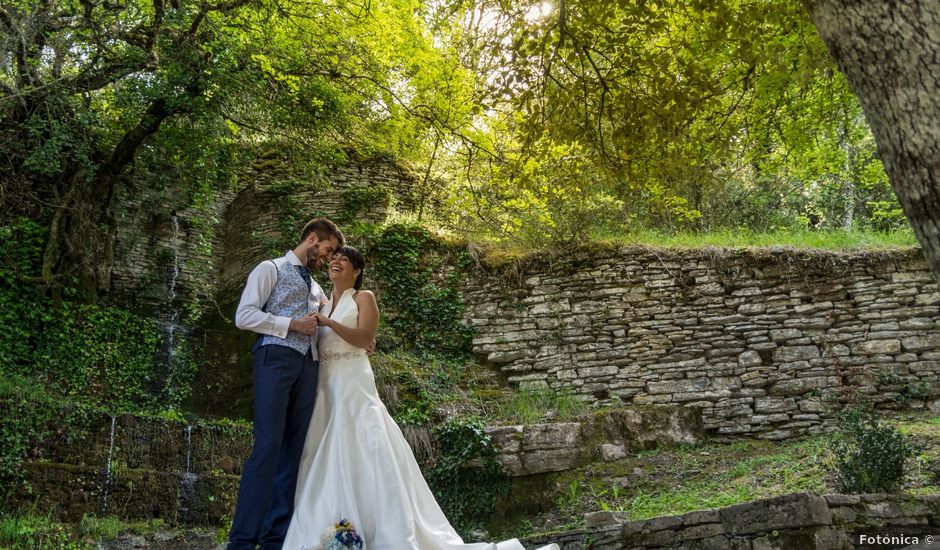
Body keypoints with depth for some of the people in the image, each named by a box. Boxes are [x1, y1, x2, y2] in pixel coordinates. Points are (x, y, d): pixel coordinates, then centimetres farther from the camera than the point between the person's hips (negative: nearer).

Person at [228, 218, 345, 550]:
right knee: (268, 446, -15)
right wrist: (292, 324, -9)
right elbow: (244, 316, -4)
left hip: (308, 366, 7)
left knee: (293, 450, 1)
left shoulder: (316, 288, 28)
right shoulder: (271, 269, 8)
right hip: (275, 359, -7)